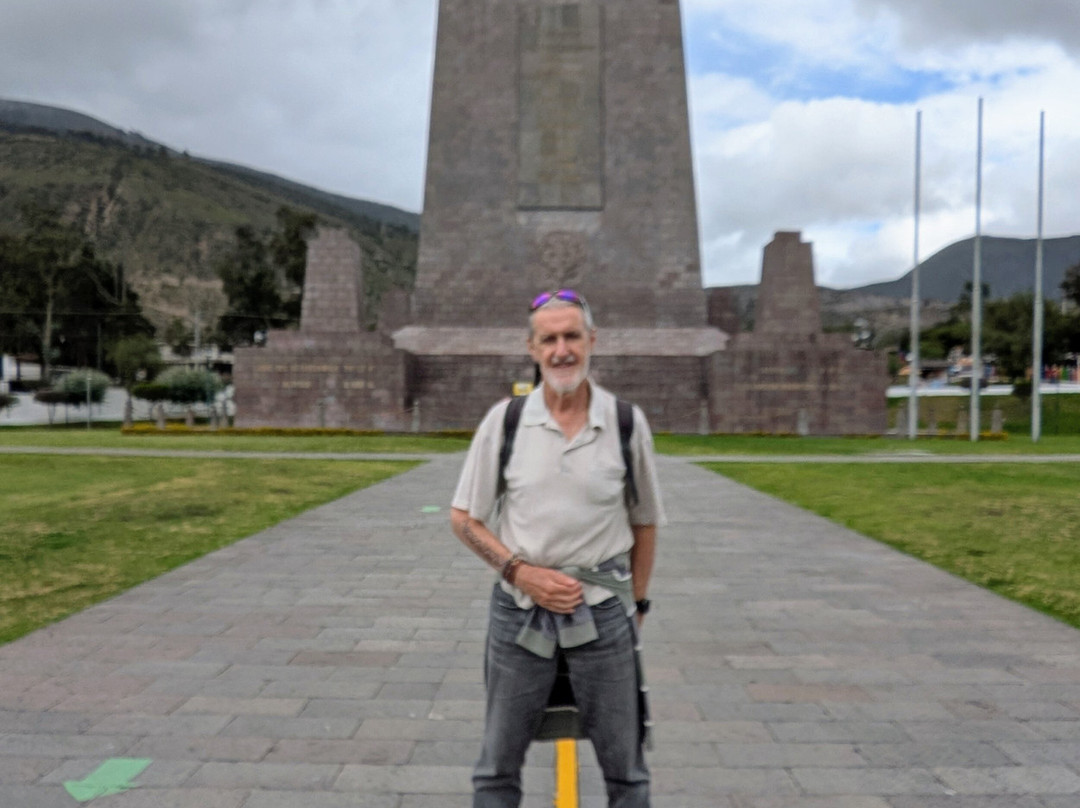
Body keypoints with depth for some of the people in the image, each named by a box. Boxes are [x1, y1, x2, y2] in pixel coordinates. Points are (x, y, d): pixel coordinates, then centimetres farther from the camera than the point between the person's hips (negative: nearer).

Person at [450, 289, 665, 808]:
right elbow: (464, 519, 1)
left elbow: (644, 522, 8)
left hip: (604, 612, 0)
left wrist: (636, 604, 10)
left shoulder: (627, 422, -3)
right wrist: (521, 571, -10)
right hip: (519, 609, 0)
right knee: (497, 766, 13)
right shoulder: (503, 420, -3)